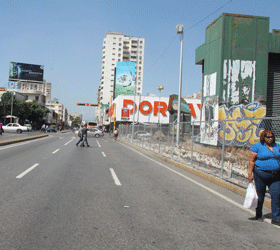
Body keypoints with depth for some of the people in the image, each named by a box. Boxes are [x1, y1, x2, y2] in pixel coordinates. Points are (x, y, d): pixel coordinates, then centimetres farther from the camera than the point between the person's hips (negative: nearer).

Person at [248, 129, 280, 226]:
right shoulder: (257, 146, -4)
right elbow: (252, 161, -6)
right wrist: (250, 174, -11)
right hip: (261, 174, -4)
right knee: (260, 195, 7)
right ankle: (258, 216, 24)